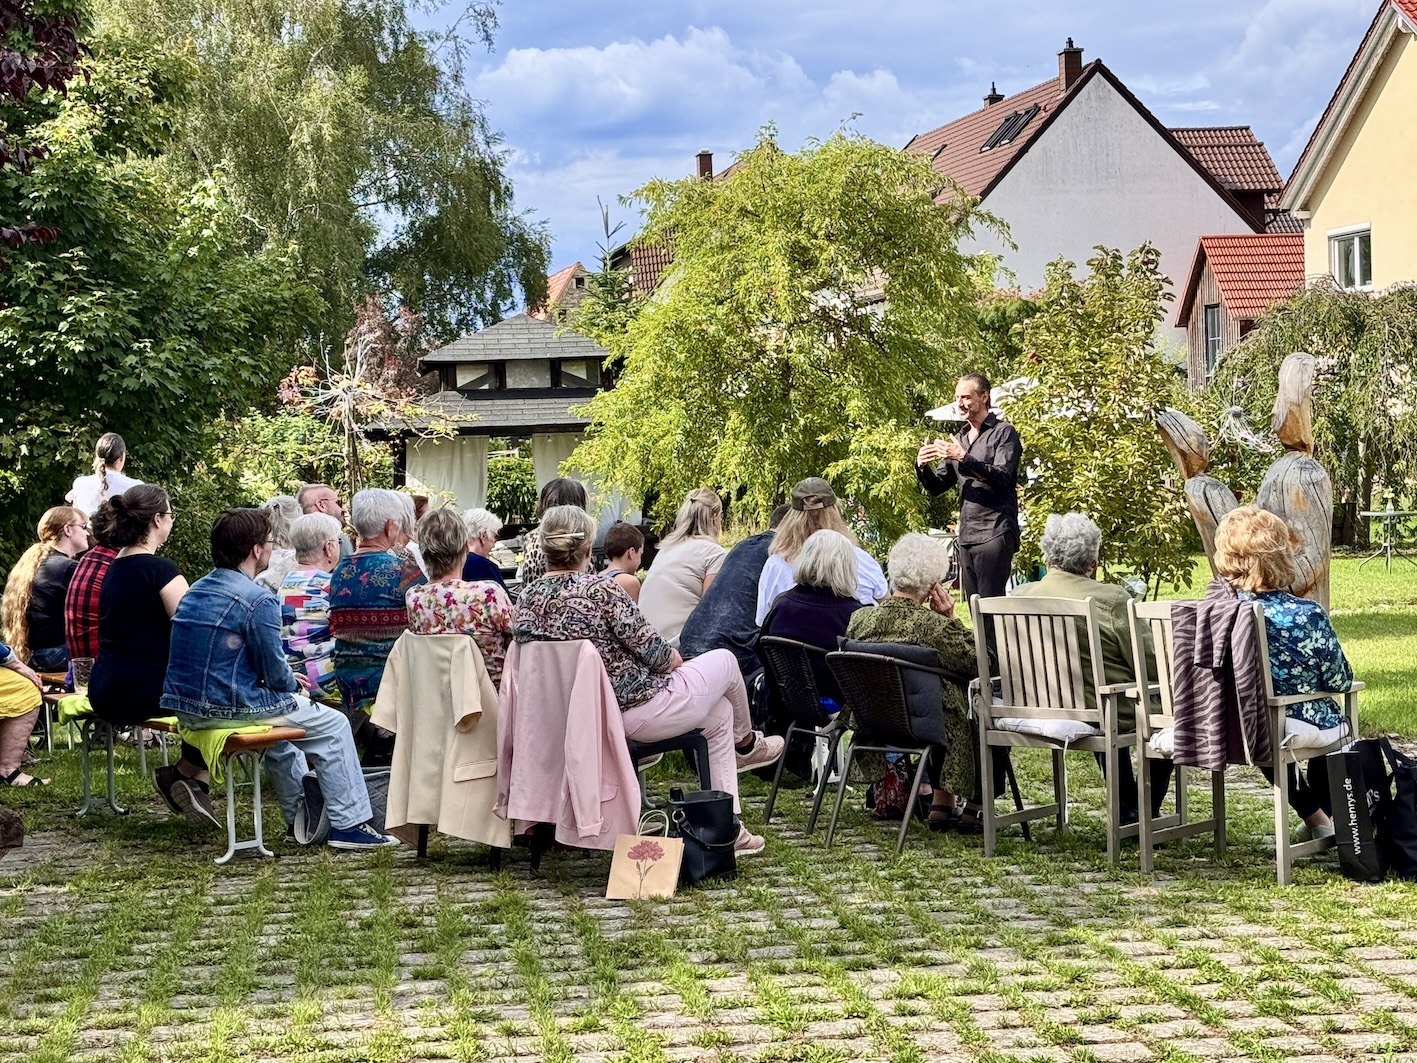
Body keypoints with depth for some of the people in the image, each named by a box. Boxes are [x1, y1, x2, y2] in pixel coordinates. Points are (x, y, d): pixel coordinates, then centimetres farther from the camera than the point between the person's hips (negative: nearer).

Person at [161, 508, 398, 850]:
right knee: (333, 726, 7)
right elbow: (274, 671, -14)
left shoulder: (196, 591, 12)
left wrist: (288, 682, 20)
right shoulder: (258, 600, -16)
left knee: (281, 717, 36)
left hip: (185, 708, 9)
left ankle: (299, 817, 41)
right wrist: (295, 686, 10)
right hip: (229, 709, -9)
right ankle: (349, 824, 9)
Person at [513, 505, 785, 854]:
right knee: (725, 660, 17)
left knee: (720, 712, 25)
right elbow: (654, 653, -18)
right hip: (635, 711, -8)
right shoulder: (599, 590, -24)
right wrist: (675, 658, 6)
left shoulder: (528, 596, -3)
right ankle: (746, 744, 45)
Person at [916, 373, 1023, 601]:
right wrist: (922, 467, -3)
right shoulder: (959, 438, 20)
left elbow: (1002, 477, -15)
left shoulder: (1003, 433, 0)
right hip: (966, 537, 7)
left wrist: (963, 458, -23)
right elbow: (937, 487, 18)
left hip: (995, 533, -7)